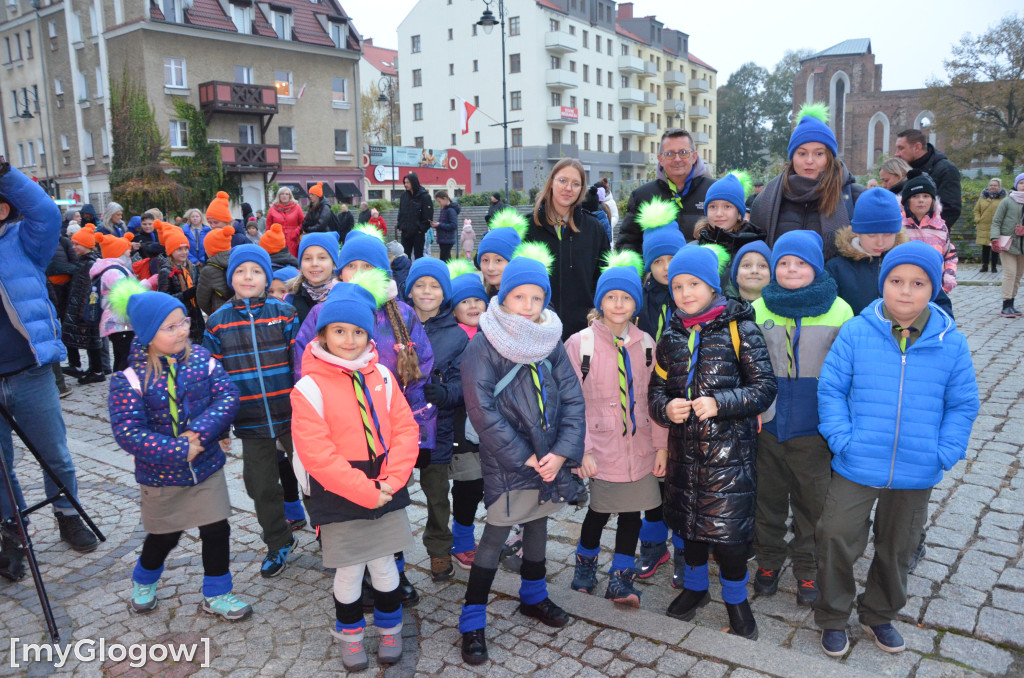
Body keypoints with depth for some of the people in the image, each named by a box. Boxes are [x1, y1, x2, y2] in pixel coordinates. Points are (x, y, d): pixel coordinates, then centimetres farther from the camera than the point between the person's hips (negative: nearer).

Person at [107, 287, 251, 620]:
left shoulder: (200, 357, -8)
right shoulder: (129, 377, -18)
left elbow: (228, 396, -14)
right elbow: (127, 432, -22)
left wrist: (199, 431, -27)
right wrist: (180, 450, -24)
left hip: (207, 467, 2)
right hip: (160, 475, -2)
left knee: (217, 530, 5)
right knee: (164, 537, 18)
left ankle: (217, 595, 27)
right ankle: (143, 582, 50)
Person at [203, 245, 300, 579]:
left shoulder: (285, 314, -4)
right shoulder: (217, 322, 2)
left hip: (291, 415, -2)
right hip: (250, 422, 2)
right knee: (262, 487, 14)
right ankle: (278, 544, 35)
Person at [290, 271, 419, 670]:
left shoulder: (381, 376, 1)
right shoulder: (310, 387, -12)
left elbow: (405, 429, 0)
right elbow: (317, 454, -17)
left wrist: (392, 480, -12)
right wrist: (366, 492, -17)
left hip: (386, 494, 3)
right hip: (340, 498, -3)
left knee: (384, 566, 14)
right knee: (349, 572, 10)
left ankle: (390, 629, 37)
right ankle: (350, 635, 35)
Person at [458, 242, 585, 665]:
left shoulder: (551, 341, 2)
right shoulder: (484, 346, -13)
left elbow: (573, 399, -1)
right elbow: (483, 412, -18)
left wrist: (562, 451, -14)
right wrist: (524, 458, -16)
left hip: (549, 460, 5)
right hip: (506, 464, -5)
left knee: (538, 527, 20)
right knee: (495, 537, 0)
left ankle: (533, 597, 42)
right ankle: (472, 623, 14)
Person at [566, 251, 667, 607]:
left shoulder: (645, 344, 6)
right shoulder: (580, 344, -7)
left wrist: (661, 444, 4)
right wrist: (583, 450, -13)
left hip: (639, 447, 4)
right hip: (602, 447, -3)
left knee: (632, 512, 8)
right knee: (599, 511, 7)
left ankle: (621, 578, 24)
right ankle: (586, 563, 34)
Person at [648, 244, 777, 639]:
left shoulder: (739, 329, -8)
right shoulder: (671, 337, 6)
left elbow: (765, 387, -10)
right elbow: (656, 389, 9)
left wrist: (719, 403, -22)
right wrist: (666, 408, -13)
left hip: (729, 450, -4)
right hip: (684, 448, 5)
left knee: (727, 529, 0)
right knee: (688, 521, 17)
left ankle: (736, 599, 26)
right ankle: (695, 587, 41)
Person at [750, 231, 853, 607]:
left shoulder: (839, 311, -3)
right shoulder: (758, 309, 1)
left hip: (815, 427, -1)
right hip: (767, 424, 1)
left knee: (812, 503, 11)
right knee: (769, 499, 15)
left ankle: (807, 569, 29)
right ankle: (769, 560, 33)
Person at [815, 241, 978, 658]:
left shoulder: (951, 342, -5)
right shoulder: (855, 333, -10)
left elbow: (962, 405, 2)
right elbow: (830, 389, -5)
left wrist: (945, 452, -8)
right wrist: (841, 438, -15)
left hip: (917, 473, 2)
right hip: (856, 467, -2)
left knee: (896, 549, 20)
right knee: (836, 541, 3)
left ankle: (878, 615, 44)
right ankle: (833, 618, 27)